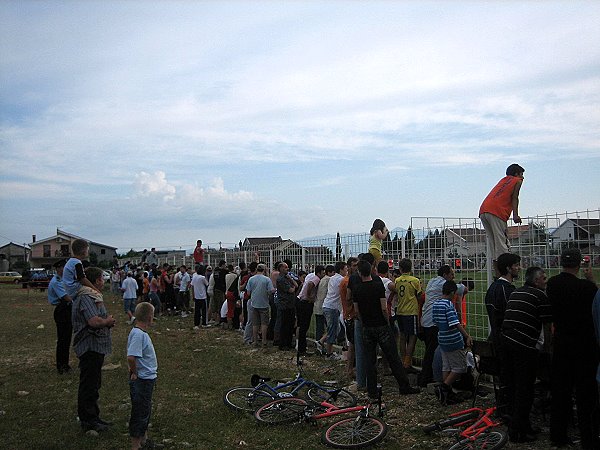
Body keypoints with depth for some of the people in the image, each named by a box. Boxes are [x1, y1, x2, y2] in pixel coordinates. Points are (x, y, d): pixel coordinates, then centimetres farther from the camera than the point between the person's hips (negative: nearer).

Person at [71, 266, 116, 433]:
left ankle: (92, 417, 29)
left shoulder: (93, 295, 14)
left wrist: (107, 321, 3)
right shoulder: (85, 297, -20)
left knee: (94, 383, 18)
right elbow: (94, 321, -32)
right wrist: (108, 321, -13)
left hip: (96, 347, 11)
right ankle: (88, 420, 11)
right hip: (90, 347, -11)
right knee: (89, 385, 1)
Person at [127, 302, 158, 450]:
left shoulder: (141, 332, 5)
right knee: (140, 413, 3)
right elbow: (131, 357, -35)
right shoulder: (138, 334, -25)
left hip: (147, 379, 10)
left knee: (146, 411, 22)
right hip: (141, 381, -10)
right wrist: (135, 373, -21)